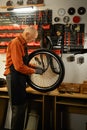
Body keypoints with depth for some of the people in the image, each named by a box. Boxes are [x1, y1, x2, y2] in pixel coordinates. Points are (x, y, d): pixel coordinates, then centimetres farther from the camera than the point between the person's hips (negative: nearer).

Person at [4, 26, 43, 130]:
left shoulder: (22, 44, 15)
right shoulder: (16, 43, -17)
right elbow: (19, 66, -22)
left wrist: (36, 67, 7)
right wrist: (34, 71, -12)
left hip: (20, 77, 10)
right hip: (14, 77, -10)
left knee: (22, 105, 16)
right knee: (18, 108, -3)